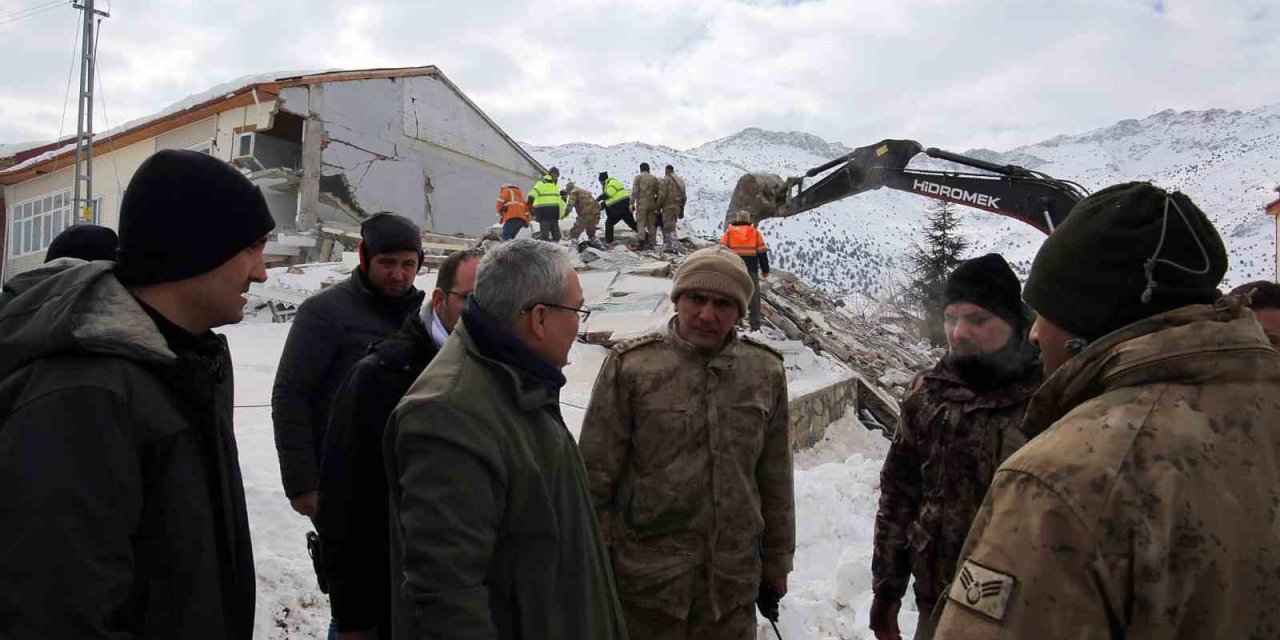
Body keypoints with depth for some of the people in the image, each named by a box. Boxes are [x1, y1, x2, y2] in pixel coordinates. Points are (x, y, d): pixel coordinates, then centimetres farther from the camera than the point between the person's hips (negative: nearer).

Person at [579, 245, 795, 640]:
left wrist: (776, 563, 14)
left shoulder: (765, 372, 1)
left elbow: (775, 481, 9)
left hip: (734, 586, 3)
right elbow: (596, 474, -6)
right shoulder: (631, 366, -10)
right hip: (647, 580, -3)